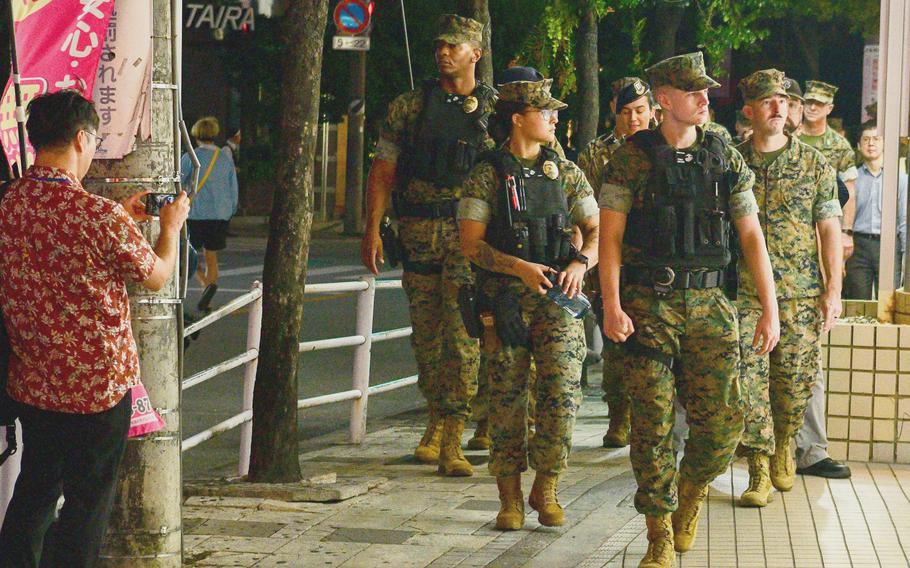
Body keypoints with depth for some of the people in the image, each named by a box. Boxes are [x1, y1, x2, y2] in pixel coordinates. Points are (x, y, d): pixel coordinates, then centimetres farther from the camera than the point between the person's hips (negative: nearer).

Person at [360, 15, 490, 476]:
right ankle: (437, 419, 28)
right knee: (426, 333, 9)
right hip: (418, 230, 2)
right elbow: (383, 171, 8)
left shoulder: (496, 110, 6)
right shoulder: (409, 108, 10)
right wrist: (372, 229, -2)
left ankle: (452, 440, -11)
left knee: (464, 334, -10)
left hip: (471, 232, -2)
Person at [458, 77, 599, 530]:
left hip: (557, 299, 2)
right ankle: (510, 499, 13)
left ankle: (545, 490, 7)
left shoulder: (566, 173, 10)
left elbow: (596, 231, 9)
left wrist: (579, 264, -12)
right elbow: (471, 243, -5)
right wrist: (520, 267, -19)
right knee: (507, 400, 1)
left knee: (563, 391, -11)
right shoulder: (487, 177, 1)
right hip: (504, 301, -2)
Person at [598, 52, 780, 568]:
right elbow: (610, 236, -2)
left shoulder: (726, 160, 8)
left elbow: (752, 236, 9)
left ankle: (693, 488, 27)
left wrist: (770, 310, 4)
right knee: (653, 424, -3)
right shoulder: (632, 159, 0)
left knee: (723, 422, -4)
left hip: (710, 303, 2)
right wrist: (612, 306, -13)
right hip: (649, 305, -2)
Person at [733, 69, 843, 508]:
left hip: (801, 293, 0)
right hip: (744, 292, 0)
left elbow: (829, 228, 3)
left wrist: (833, 288, -5)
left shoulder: (814, 164, 5)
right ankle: (760, 470, -3)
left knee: (796, 382, 4)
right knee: (748, 380, -8)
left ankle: (783, 446, 31)